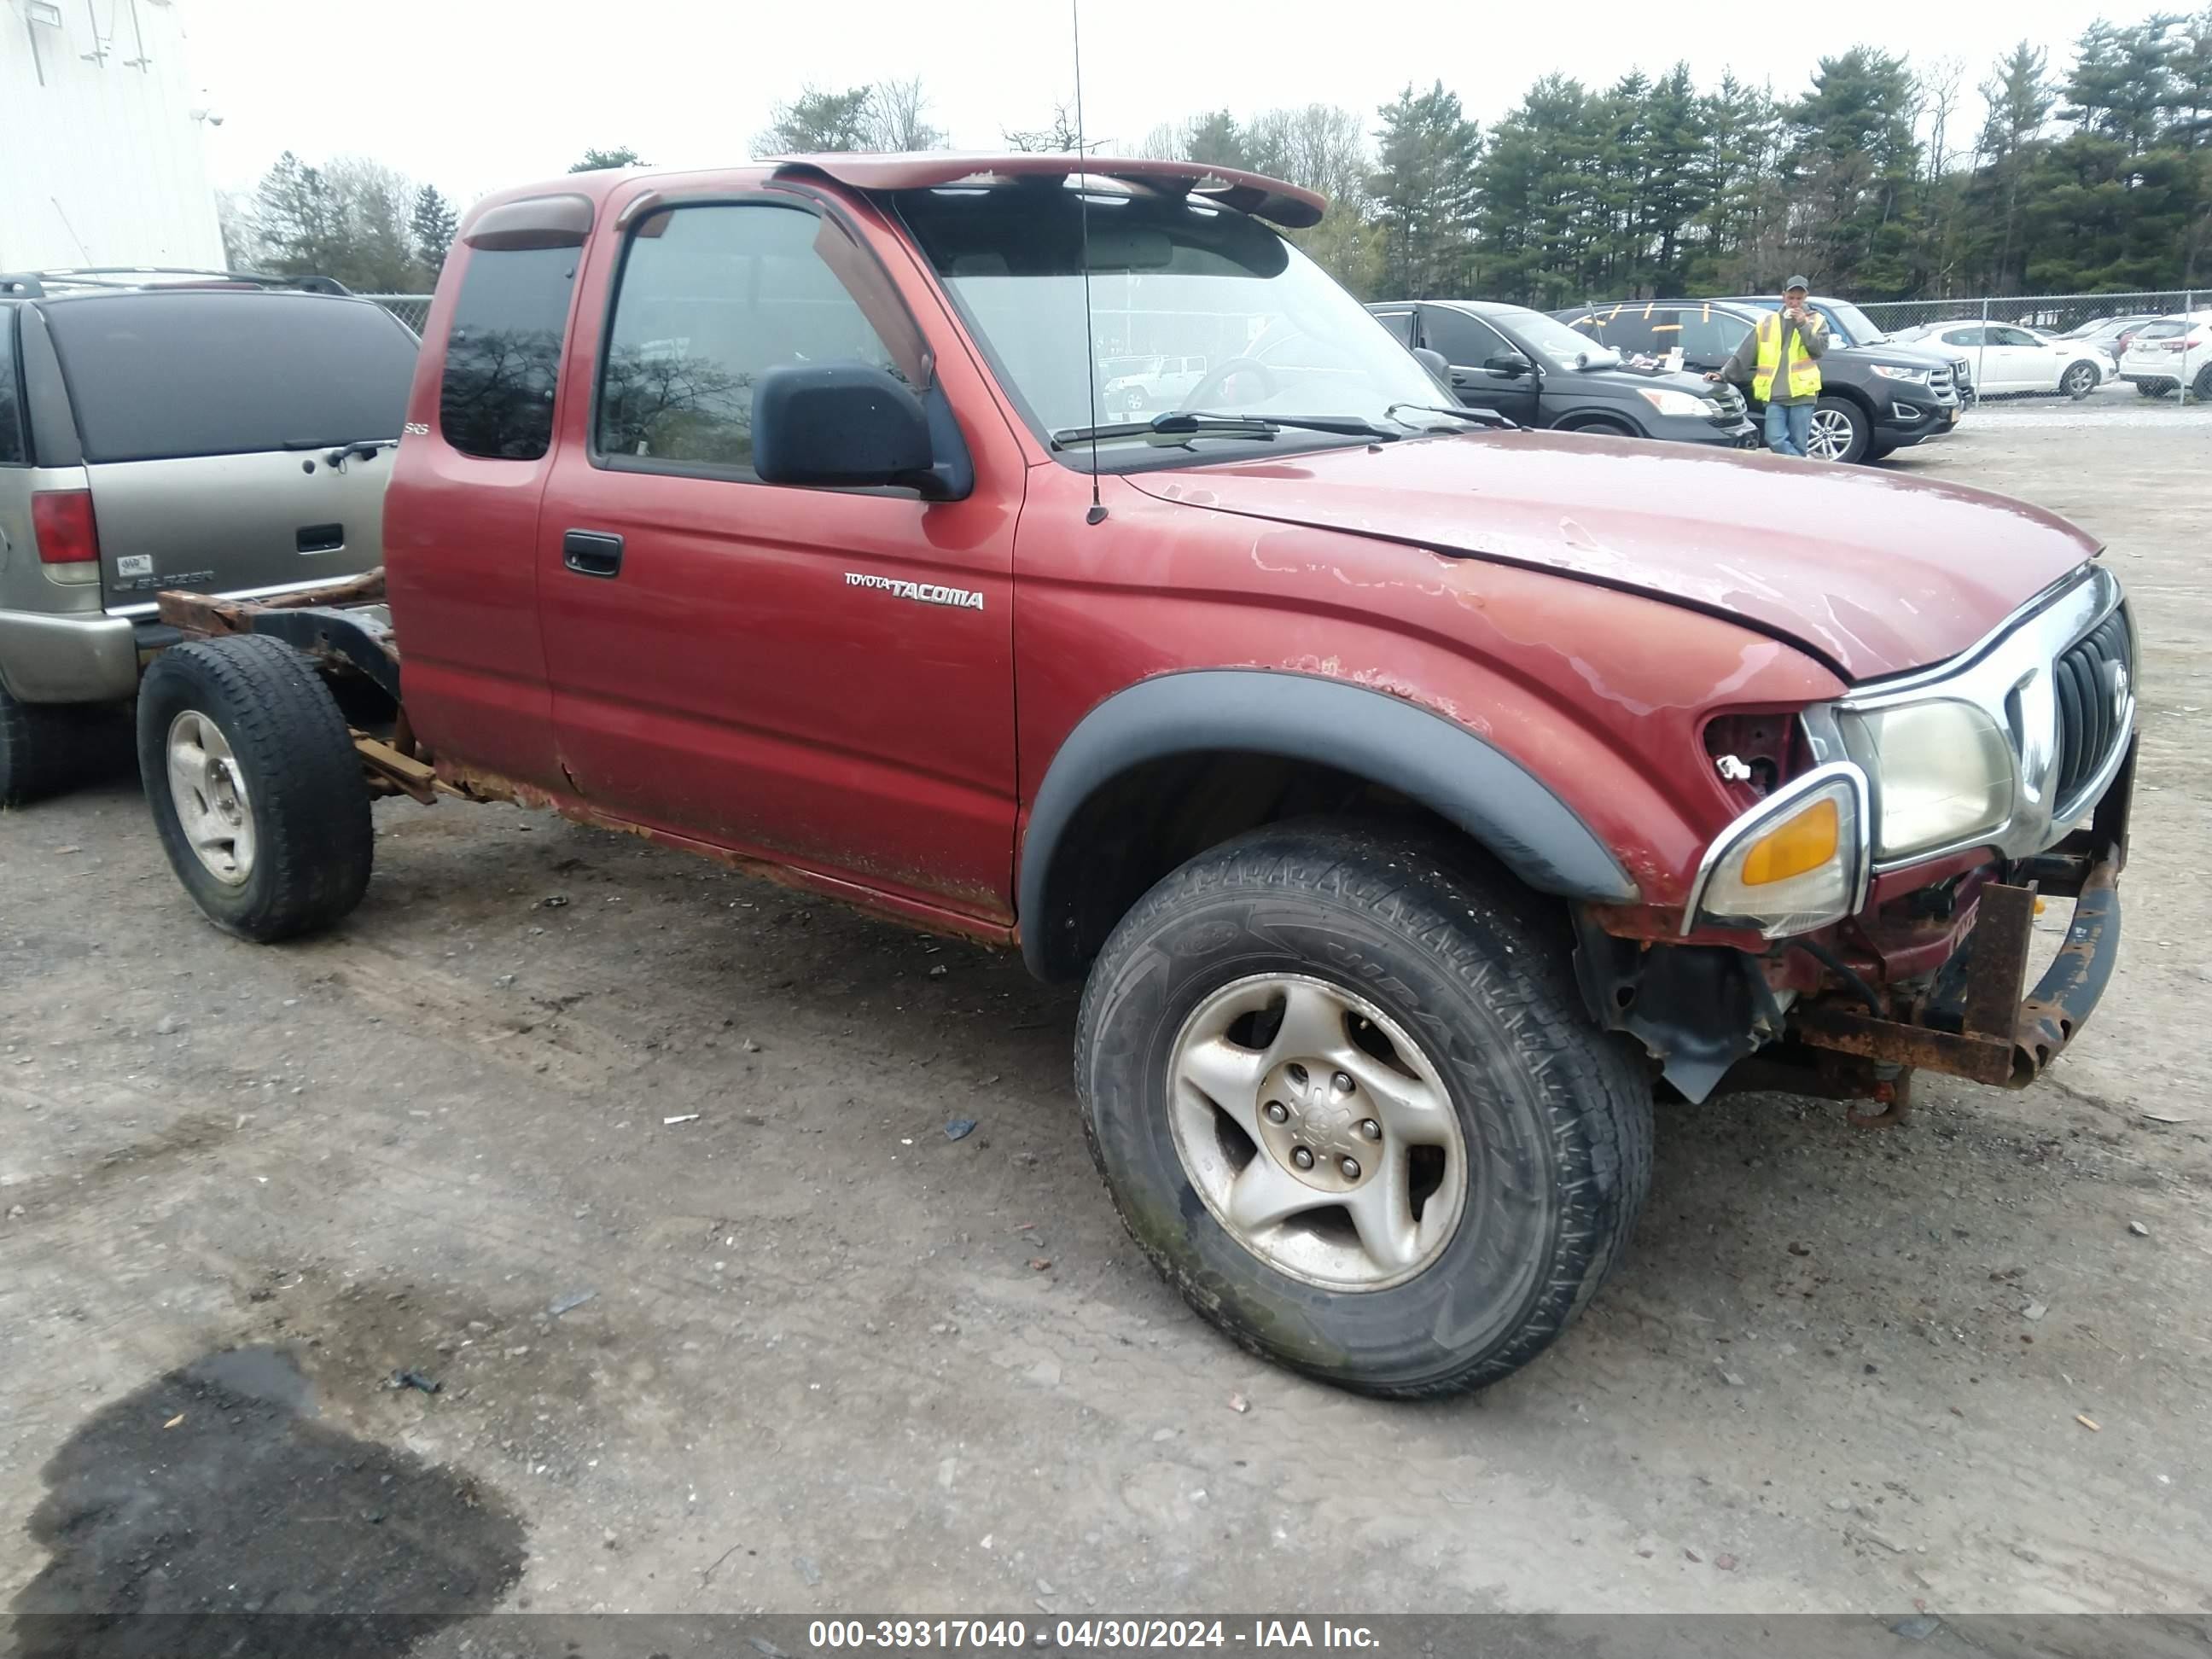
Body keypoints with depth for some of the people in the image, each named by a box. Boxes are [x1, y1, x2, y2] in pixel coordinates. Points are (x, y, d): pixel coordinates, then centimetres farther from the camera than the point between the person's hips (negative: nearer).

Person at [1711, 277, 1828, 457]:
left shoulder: (1816, 322, 9)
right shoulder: (1767, 322, 13)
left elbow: (1820, 348, -7)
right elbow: (1743, 354, 12)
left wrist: (1803, 324, -11)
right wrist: (1724, 374, 6)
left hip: (1802, 394, -1)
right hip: (1774, 396, 2)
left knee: (1798, 445, 0)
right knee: (1776, 440, -14)